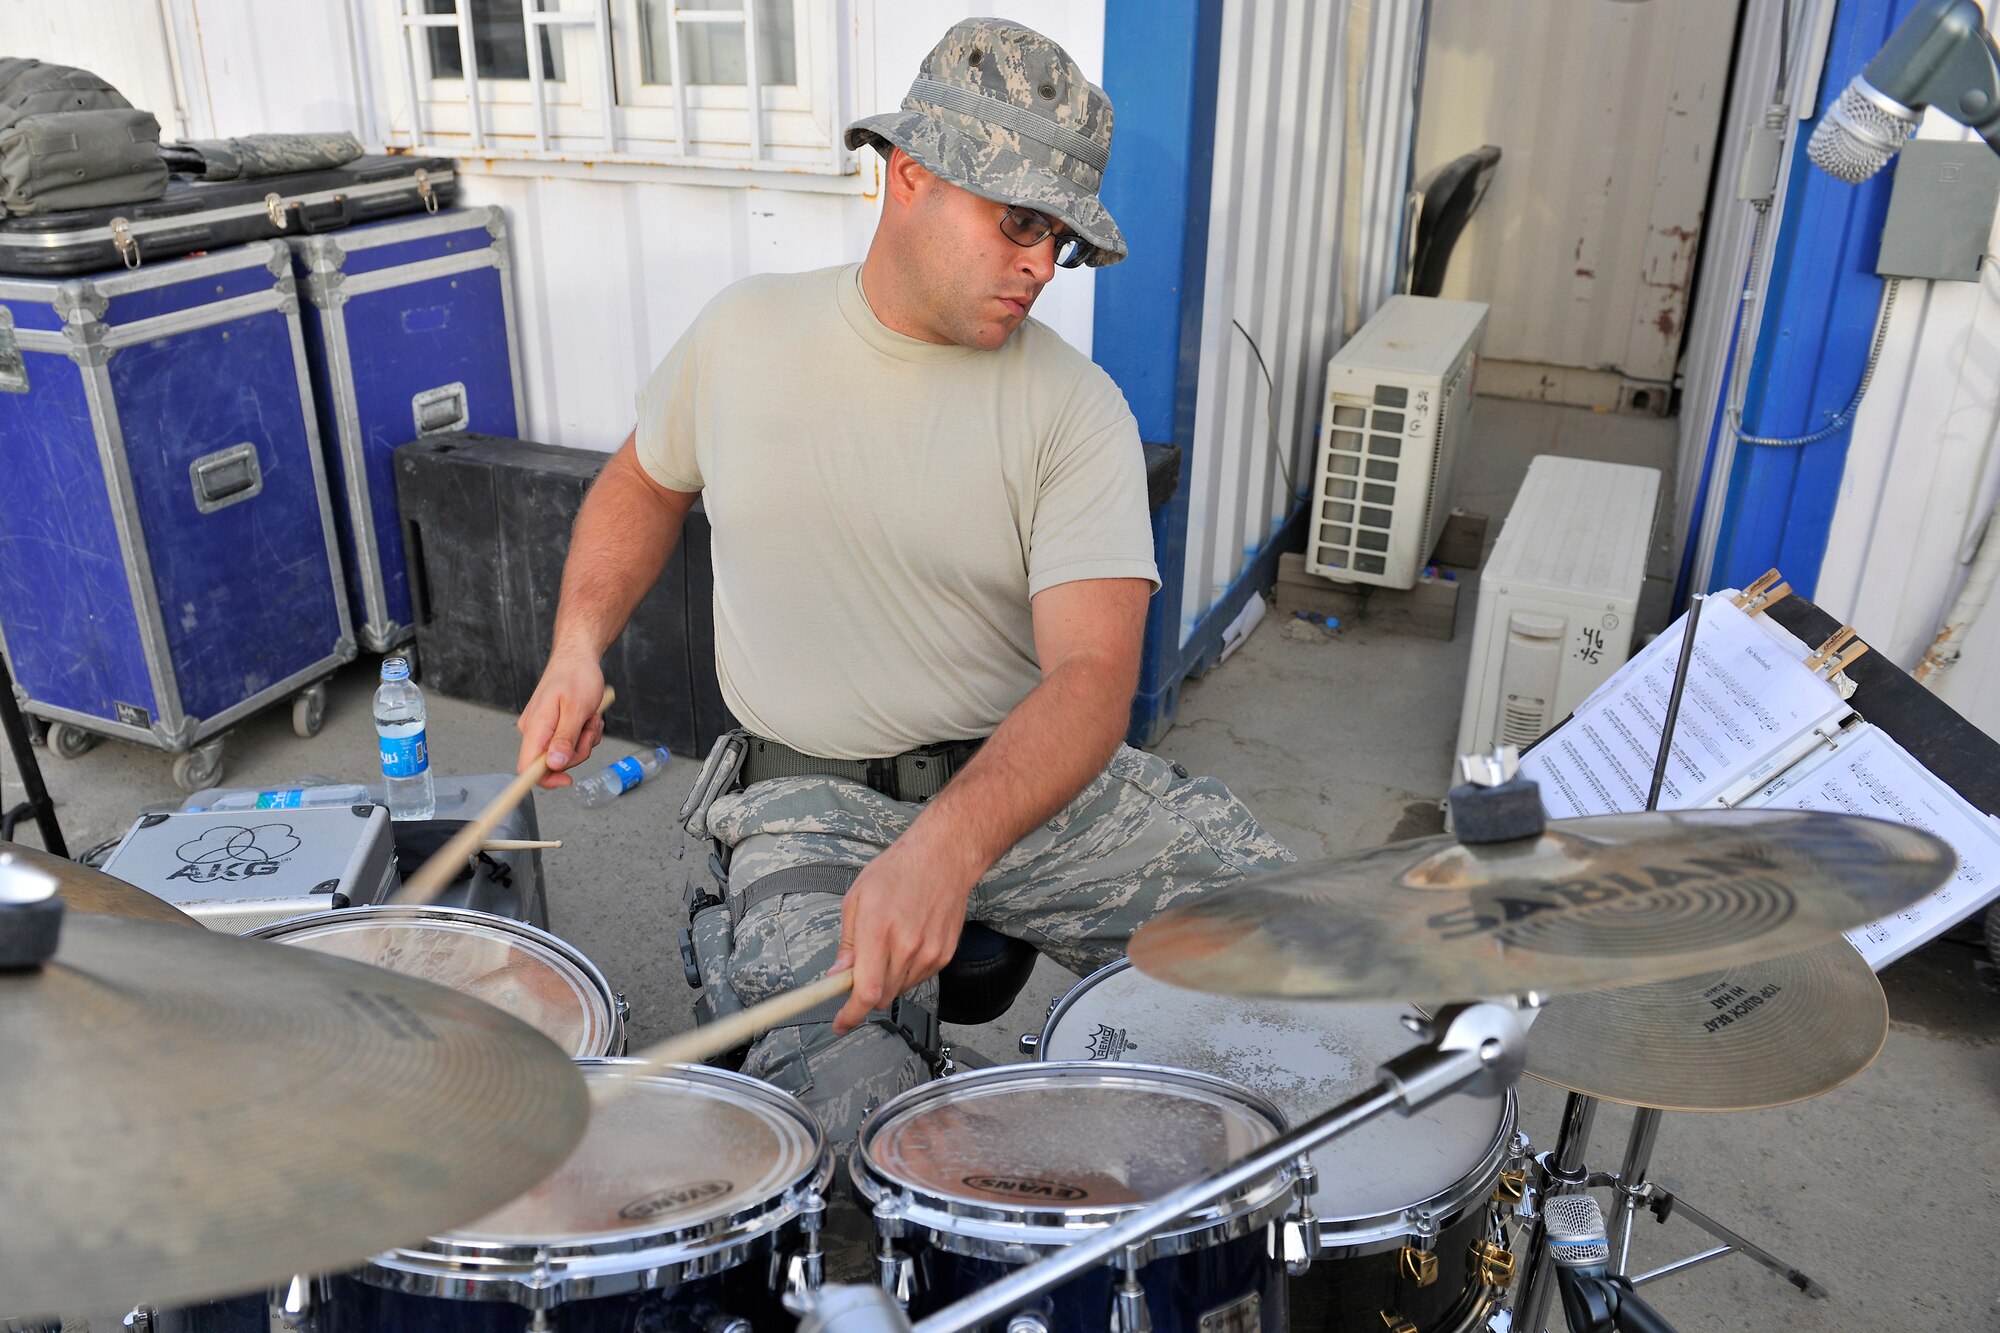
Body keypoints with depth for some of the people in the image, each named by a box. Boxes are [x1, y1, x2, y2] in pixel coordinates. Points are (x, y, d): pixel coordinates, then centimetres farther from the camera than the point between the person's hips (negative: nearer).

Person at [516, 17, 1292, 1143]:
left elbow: (1092, 675, -20)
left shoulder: (1076, 408, -8)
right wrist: (579, 647, 4)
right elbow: (645, 483, 20)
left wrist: (945, 849, -37)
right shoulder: (745, 336, 0)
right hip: (817, 804, 0)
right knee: (845, 1092, -28)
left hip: (1042, 782, 1)